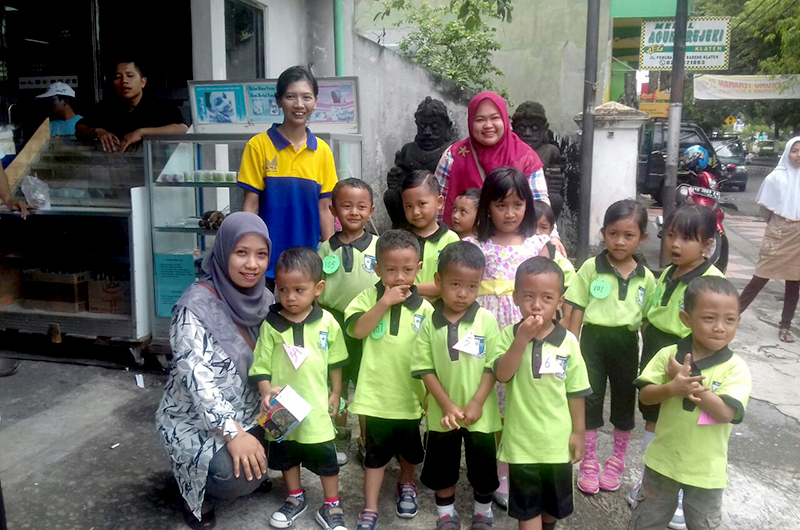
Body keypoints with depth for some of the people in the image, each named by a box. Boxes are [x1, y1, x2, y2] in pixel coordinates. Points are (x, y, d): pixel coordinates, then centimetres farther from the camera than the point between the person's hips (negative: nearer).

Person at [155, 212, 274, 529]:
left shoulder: (263, 298, -2)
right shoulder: (196, 306, -22)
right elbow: (196, 376, -28)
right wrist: (234, 432, -33)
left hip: (248, 413, 7)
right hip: (194, 420, -7)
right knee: (238, 475, -27)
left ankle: (253, 475, 18)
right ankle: (195, 489, 7)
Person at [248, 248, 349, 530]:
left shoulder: (327, 323, -10)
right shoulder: (270, 325, -11)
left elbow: (335, 362, 2)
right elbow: (260, 365, -8)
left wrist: (335, 394, 8)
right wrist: (266, 391, -24)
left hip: (316, 407, -1)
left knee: (326, 458, 10)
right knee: (286, 455, 21)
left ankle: (331, 506, 30)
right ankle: (295, 498, 43)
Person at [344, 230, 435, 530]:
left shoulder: (423, 308, -5)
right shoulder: (369, 298, -7)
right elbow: (357, 330, -21)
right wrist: (385, 302, -25)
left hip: (410, 395, 2)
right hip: (377, 393, -2)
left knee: (409, 448, 23)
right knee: (376, 451, 10)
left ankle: (406, 485, 50)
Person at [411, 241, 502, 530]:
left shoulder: (486, 320, -10)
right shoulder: (430, 324, -8)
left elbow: (493, 366, -10)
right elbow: (425, 369, -7)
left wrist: (476, 404, -15)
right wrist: (447, 405, -14)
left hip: (480, 413, -1)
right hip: (442, 413, 1)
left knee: (483, 466, 15)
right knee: (442, 466, 16)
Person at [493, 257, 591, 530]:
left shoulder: (568, 341, -8)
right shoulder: (509, 334, -10)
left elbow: (575, 391, -1)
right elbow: (502, 375, -22)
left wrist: (578, 431, 3)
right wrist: (522, 338, -29)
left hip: (558, 439, 2)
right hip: (521, 439, -1)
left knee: (555, 502, 23)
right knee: (527, 508, 11)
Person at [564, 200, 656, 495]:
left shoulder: (645, 277, -1)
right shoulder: (591, 267, -7)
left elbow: (648, 319, 6)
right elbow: (577, 309, -5)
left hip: (626, 343, 2)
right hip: (594, 339, -2)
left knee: (624, 401, 15)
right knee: (590, 399, 7)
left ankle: (617, 460, 36)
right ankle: (589, 463, 24)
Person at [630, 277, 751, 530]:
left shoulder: (736, 368, -15)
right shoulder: (668, 354, -10)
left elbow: (725, 412, -25)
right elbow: (644, 395, -11)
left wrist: (687, 381, -27)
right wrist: (672, 387, -30)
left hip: (706, 469, -1)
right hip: (663, 460, 1)